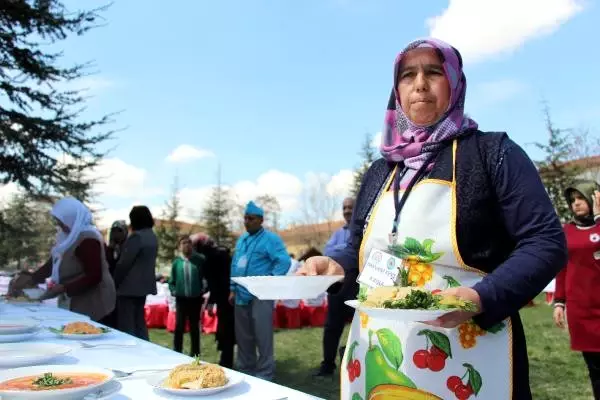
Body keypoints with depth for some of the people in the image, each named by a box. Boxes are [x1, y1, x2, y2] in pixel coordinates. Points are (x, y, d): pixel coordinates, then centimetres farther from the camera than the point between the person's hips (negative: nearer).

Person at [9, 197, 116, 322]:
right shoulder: (70, 237, 10)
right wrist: (30, 278, 5)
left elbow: (94, 276, -21)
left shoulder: (88, 239, -20)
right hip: (75, 302, 9)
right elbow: (53, 263, 15)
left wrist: (64, 288, -23)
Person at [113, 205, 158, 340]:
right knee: (139, 321, 15)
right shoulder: (152, 237, 10)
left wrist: (114, 283, -5)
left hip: (130, 286, -9)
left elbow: (124, 263, -16)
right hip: (143, 285, 9)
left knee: (126, 325, -1)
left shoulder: (137, 236, -17)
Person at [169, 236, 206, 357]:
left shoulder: (199, 260, -4)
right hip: (181, 298, 0)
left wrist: (203, 289, -4)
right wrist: (173, 291, -4)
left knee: (194, 327, 10)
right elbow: (172, 280, 9)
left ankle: (195, 354, 21)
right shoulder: (177, 261, 0)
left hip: (195, 298, 0)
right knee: (179, 326, -3)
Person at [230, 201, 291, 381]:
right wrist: (233, 289, 15)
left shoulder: (270, 238, -7)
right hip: (241, 295, 7)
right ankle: (245, 369, 27)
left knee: (262, 336, -3)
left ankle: (264, 374, 7)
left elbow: (284, 261, -17)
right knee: (243, 336, 14)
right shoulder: (241, 240, 16)